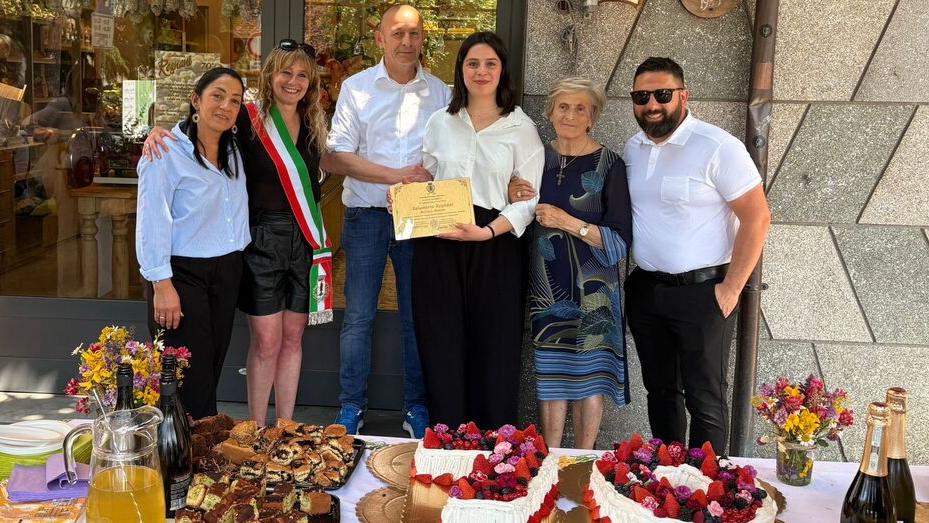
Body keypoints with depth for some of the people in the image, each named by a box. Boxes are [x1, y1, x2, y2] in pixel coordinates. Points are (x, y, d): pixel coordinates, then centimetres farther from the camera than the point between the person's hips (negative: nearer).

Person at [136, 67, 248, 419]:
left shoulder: (233, 152, 10)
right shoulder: (167, 152, -12)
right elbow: (152, 224, -14)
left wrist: (236, 263, 9)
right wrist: (162, 284, -17)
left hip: (227, 271, 7)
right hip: (184, 274, -7)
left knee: (213, 367, 12)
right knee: (192, 376, -4)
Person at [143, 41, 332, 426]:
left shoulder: (313, 127, 10)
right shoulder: (248, 120, -6)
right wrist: (160, 131, -25)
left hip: (303, 242, 5)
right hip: (261, 239, -5)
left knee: (293, 337, 10)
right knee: (266, 340, -1)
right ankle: (256, 431, 14)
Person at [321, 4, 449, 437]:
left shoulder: (440, 92, 7)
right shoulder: (356, 88, 1)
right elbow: (334, 158, -6)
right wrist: (398, 176, -13)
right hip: (366, 216, -1)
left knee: (418, 316, 8)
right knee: (358, 316, 3)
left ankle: (416, 409, 19)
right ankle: (351, 409, 15)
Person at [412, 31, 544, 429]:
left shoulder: (521, 128, 2)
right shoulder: (440, 122, 11)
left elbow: (528, 199, -4)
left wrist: (487, 232, -18)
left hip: (494, 248, -2)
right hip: (439, 245, 2)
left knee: (493, 350, 1)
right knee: (443, 347, 4)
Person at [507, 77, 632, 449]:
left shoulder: (608, 165, -6)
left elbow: (620, 241, -10)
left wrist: (569, 223, -20)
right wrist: (515, 201, -5)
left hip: (591, 289, -3)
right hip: (546, 287, 3)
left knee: (590, 377, 3)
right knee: (550, 375, 8)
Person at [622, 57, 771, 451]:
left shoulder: (718, 147, -14)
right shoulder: (633, 148, 8)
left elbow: (757, 218, -14)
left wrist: (731, 288, -15)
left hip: (701, 292, -6)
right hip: (645, 289, 7)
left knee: (705, 400, 1)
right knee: (660, 390, 17)